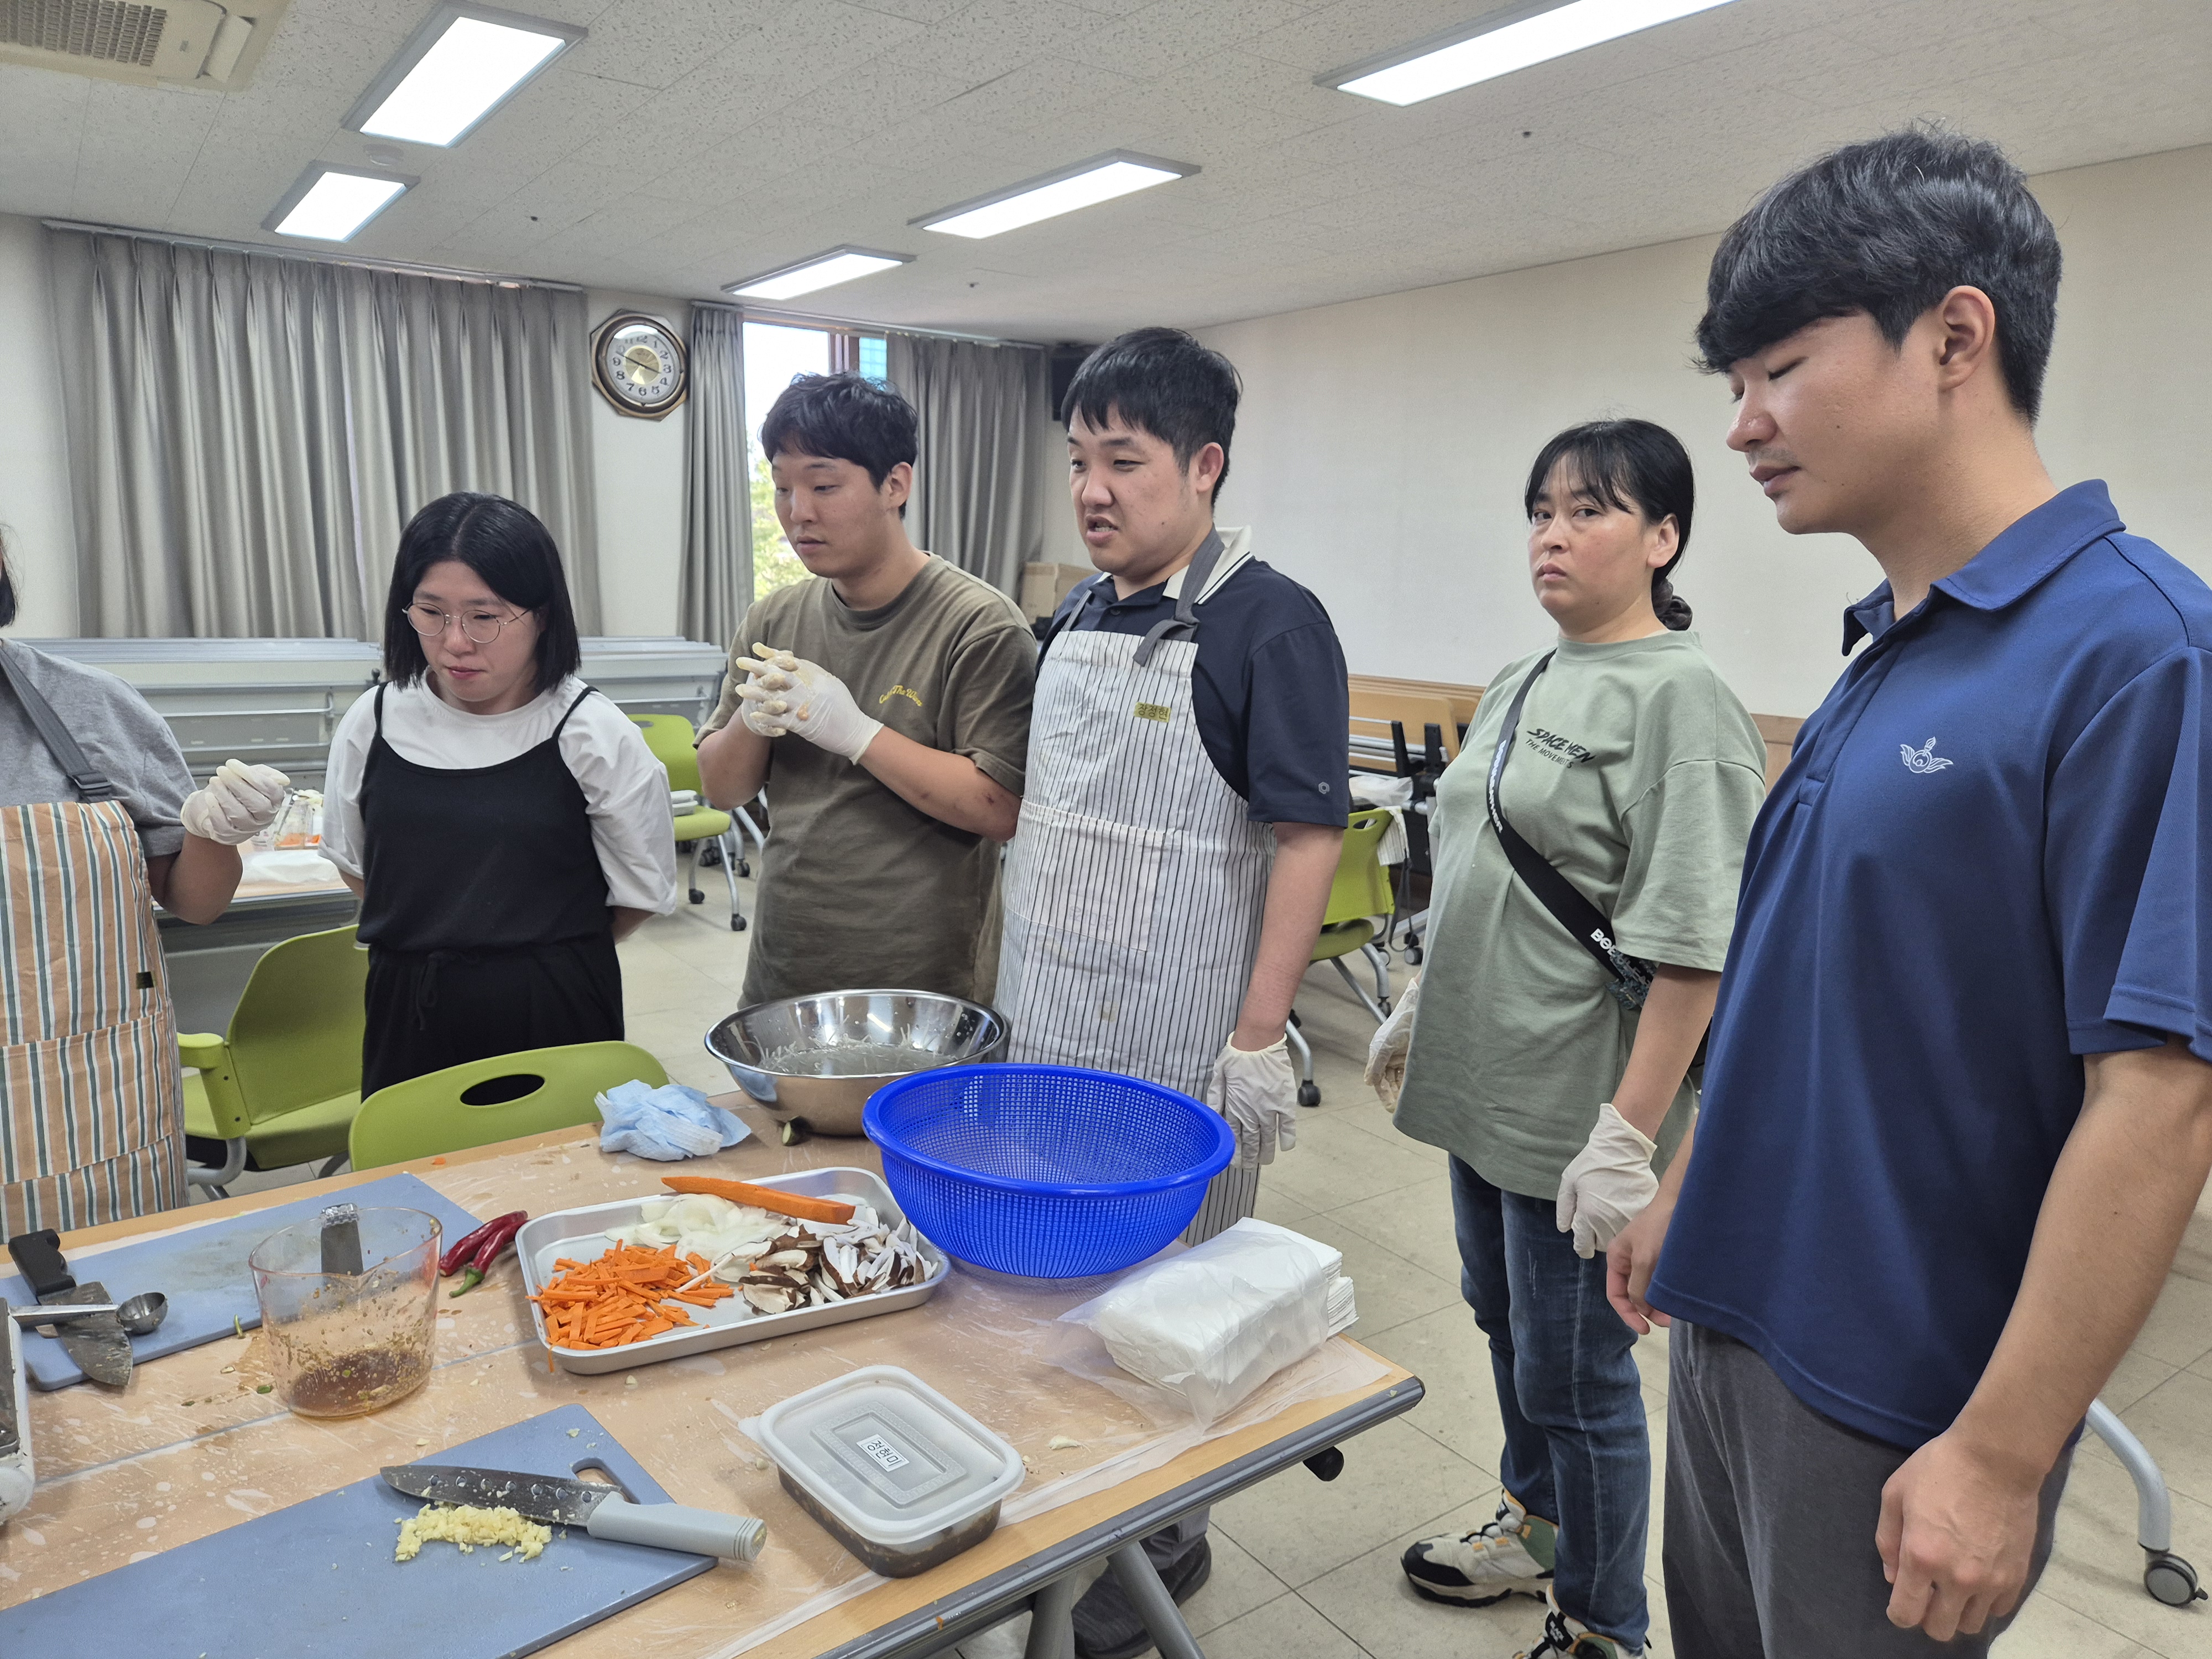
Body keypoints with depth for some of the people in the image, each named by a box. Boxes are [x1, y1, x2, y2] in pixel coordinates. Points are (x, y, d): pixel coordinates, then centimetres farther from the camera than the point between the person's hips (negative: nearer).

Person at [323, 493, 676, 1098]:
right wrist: (431, 941, 12)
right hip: (409, 1019, 3)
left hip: (554, 1019, -3)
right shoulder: (373, 723, 0)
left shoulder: (593, 734, -10)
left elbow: (644, 892, -1)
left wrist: (552, 949, 6)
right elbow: (352, 861, 16)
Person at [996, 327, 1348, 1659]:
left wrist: (1258, 1043, -18)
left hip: (1173, 1046, -6)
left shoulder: (1268, 623, -11)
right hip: (1045, 1025, 7)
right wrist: (1009, 982, 16)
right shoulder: (1078, 616, 10)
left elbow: (1308, 837, -14)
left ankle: (1162, 1547, 31)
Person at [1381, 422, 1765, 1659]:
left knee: (1575, 1373, 6)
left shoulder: (1678, 698, -16)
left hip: (1577, 1108, -8)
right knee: (1507, 1326, 23)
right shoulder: (1521, 685, 10)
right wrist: (1425, 1016, 20)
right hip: (1485, 1084, 8)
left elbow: (1692, 948, -21)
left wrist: (1628, 1136, -23)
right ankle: (1538, 1530, 47)